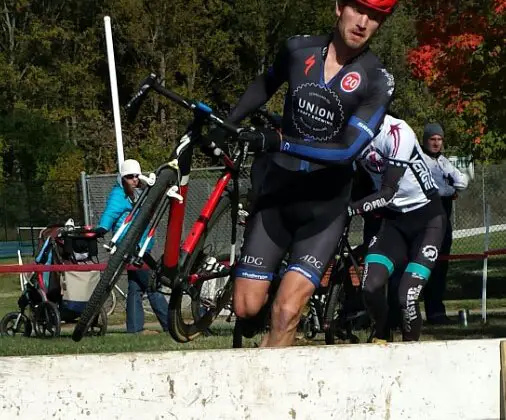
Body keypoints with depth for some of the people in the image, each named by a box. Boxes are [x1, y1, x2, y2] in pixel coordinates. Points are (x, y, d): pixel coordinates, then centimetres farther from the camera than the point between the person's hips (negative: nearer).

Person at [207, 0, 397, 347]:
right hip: (277, 192, 3)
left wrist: (278, 142, -27)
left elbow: (348, 150, -21)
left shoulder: (378, 82, -11)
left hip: (324, 205, -3)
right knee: (247, 307, -1)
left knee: (287, 312, -17)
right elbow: (265, 85, 22)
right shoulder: (299, 50, 0)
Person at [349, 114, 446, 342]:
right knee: (371, 286, -14)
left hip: (427, 219, -5)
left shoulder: (397, 132, -25)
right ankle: (381, 337, 11)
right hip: (394, 219, 5)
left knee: (407, 297, -15)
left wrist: (350, 208, -36)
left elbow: (388, 193, -26)